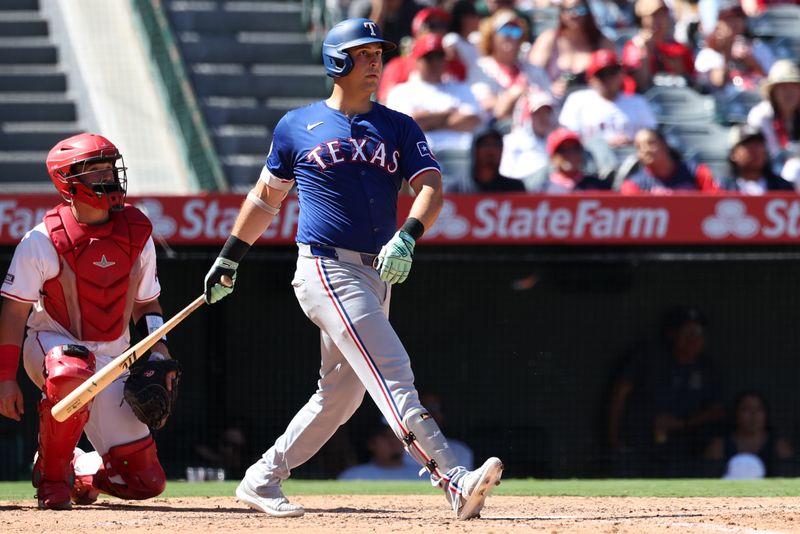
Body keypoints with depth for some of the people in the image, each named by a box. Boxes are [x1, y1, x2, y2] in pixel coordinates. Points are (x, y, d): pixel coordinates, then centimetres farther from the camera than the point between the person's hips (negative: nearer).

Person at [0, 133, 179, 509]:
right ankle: (51, 475, -21)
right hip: (50, 345, -4)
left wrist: (159, 351, -6)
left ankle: (79, 471, 27)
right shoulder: (43, 241, -14)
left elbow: (145, 304, 11)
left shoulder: (136, 235, -1)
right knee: (71, 374, -44)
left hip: (112, 358, 4)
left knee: (146, 480, -4)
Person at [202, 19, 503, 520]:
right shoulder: (298, 126, 6)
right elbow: (266, 196, 18)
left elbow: (432, 188, -2)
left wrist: (407, 236, -22)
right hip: (325, 269, -5)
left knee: (341, 394, 10)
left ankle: (263, 481, 24)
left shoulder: (399, 127, 12)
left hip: (376, 276, 5)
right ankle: (456, 482, -30)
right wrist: (229, 260, 21)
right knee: (392, 374, -17)